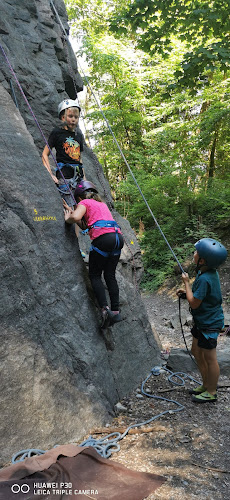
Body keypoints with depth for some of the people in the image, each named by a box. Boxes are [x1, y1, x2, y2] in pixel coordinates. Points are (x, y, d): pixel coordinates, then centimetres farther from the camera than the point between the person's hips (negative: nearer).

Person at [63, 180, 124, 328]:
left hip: (103, 237, -7)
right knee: (110, 275, 12)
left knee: (95, 275, 5)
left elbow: (76, 217, -11)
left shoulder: (84, 203, 10)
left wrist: (68, 219, 11)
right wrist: (71, 211, 35)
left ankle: (105, 308, -9)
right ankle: (116, 311, 9)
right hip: (118, 237, 7)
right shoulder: (102, 204, 31)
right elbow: (85, 225, 31)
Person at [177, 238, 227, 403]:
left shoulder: (205, 279, -29)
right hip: (203, 321, 10)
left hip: (209, 323, -10)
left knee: (210, 358, 7)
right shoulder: (211, 272, 1)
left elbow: (194, 303, -22)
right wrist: (187, 291, 2)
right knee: (196, 352, 22)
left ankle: (211, 392, 27)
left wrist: (186, 282, -13)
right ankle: (206, 384, 39)